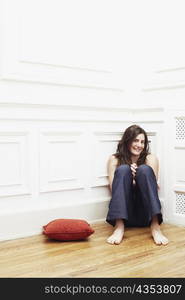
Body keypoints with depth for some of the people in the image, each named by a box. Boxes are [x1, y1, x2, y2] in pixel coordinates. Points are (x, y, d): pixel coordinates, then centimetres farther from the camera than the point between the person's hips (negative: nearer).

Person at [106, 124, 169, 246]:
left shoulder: (151, 158, 10)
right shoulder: (114, 159, 9)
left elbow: (152, 187, 1)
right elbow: (113, 188, -1)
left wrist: (137, 179, -16)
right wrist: (129, 177, -18)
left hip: (145, 215, 0)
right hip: (123, 212, 0)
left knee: (144, 169, -20)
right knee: (123, 169, -21)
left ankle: (155, 226, -34)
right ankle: (119, 226, -34)